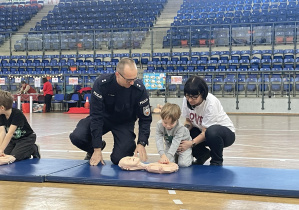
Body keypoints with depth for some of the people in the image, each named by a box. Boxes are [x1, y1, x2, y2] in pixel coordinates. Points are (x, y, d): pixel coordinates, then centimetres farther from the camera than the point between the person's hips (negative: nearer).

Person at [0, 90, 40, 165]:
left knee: (13, 157, -19)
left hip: (27, 138, -7)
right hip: (13, 139, 7)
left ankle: (33, 149, 5)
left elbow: (10, 133, -37)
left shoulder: (17, 114, -31)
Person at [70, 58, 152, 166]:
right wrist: (97, 149, -27)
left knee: (119, 160, -19)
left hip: (124, 123, 0)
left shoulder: (139, 88, -25)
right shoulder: (101, 83, -28)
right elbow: (96, 115, -25)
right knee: (76, 137, -24)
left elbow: (145, 118, -12)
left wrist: (141, 143, -27)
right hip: (103, 117, 1)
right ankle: (96, 148, 11)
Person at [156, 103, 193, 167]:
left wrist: (168, 157, -47)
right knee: (167, 162, -15)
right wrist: (163, 155, -42)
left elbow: (175, 143, -39)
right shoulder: (159, 125, -25)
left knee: (183, 164, -20)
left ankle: (190, 157, 15)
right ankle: (176, 157, 19)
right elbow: (159, 141, -28)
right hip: (169, 145, 4)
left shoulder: (180, 127, -36)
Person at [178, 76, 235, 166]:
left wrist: (191, 143, -42)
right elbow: (188, 121, -2)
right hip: (201, 131, 6)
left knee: (212, 131, -40)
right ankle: (202, 154, 8)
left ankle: (217, 161, -12)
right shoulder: (186, 100, -15)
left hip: (226, 132, -6)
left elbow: (206, 132, -28)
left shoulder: (211, 103, -31)